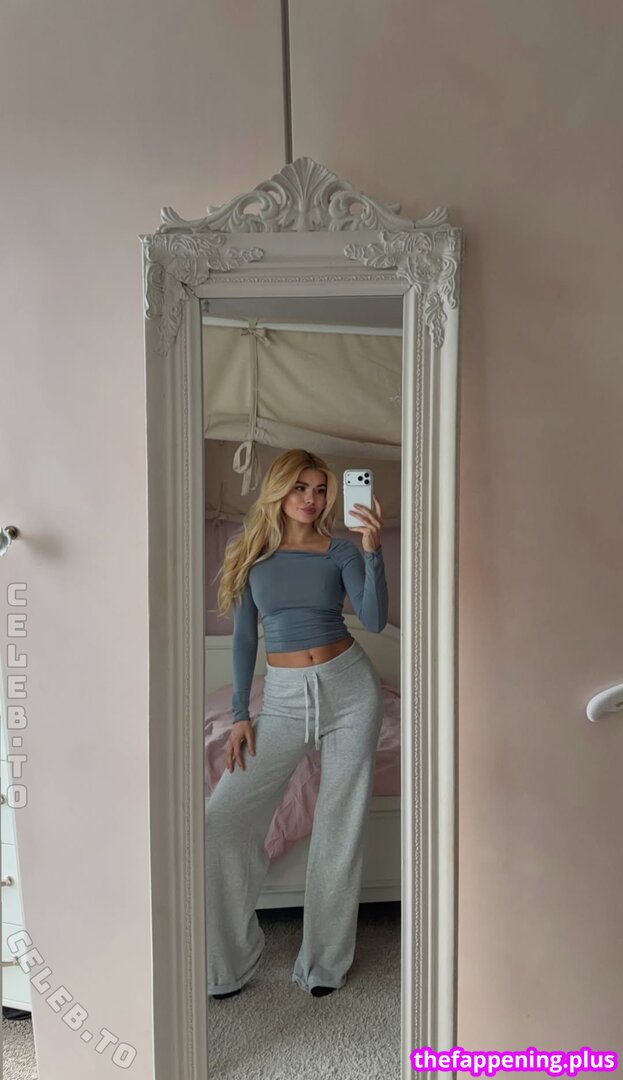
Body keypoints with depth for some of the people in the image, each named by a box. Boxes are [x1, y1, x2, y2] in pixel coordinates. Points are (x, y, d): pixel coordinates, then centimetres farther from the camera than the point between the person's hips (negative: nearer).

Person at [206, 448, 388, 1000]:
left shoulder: (340, 551, -1)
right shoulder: (251, 552, 3)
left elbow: (374, 620, -13)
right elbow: (245, 636, 6)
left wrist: (373, 549, -25)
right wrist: (240, 714, 1)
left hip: (350, 687, -1)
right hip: (284, 697, 1)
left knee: (340, 825, 7)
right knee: (222, 818, -5)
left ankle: (325, 962, 27)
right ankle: (230, 959, 16)